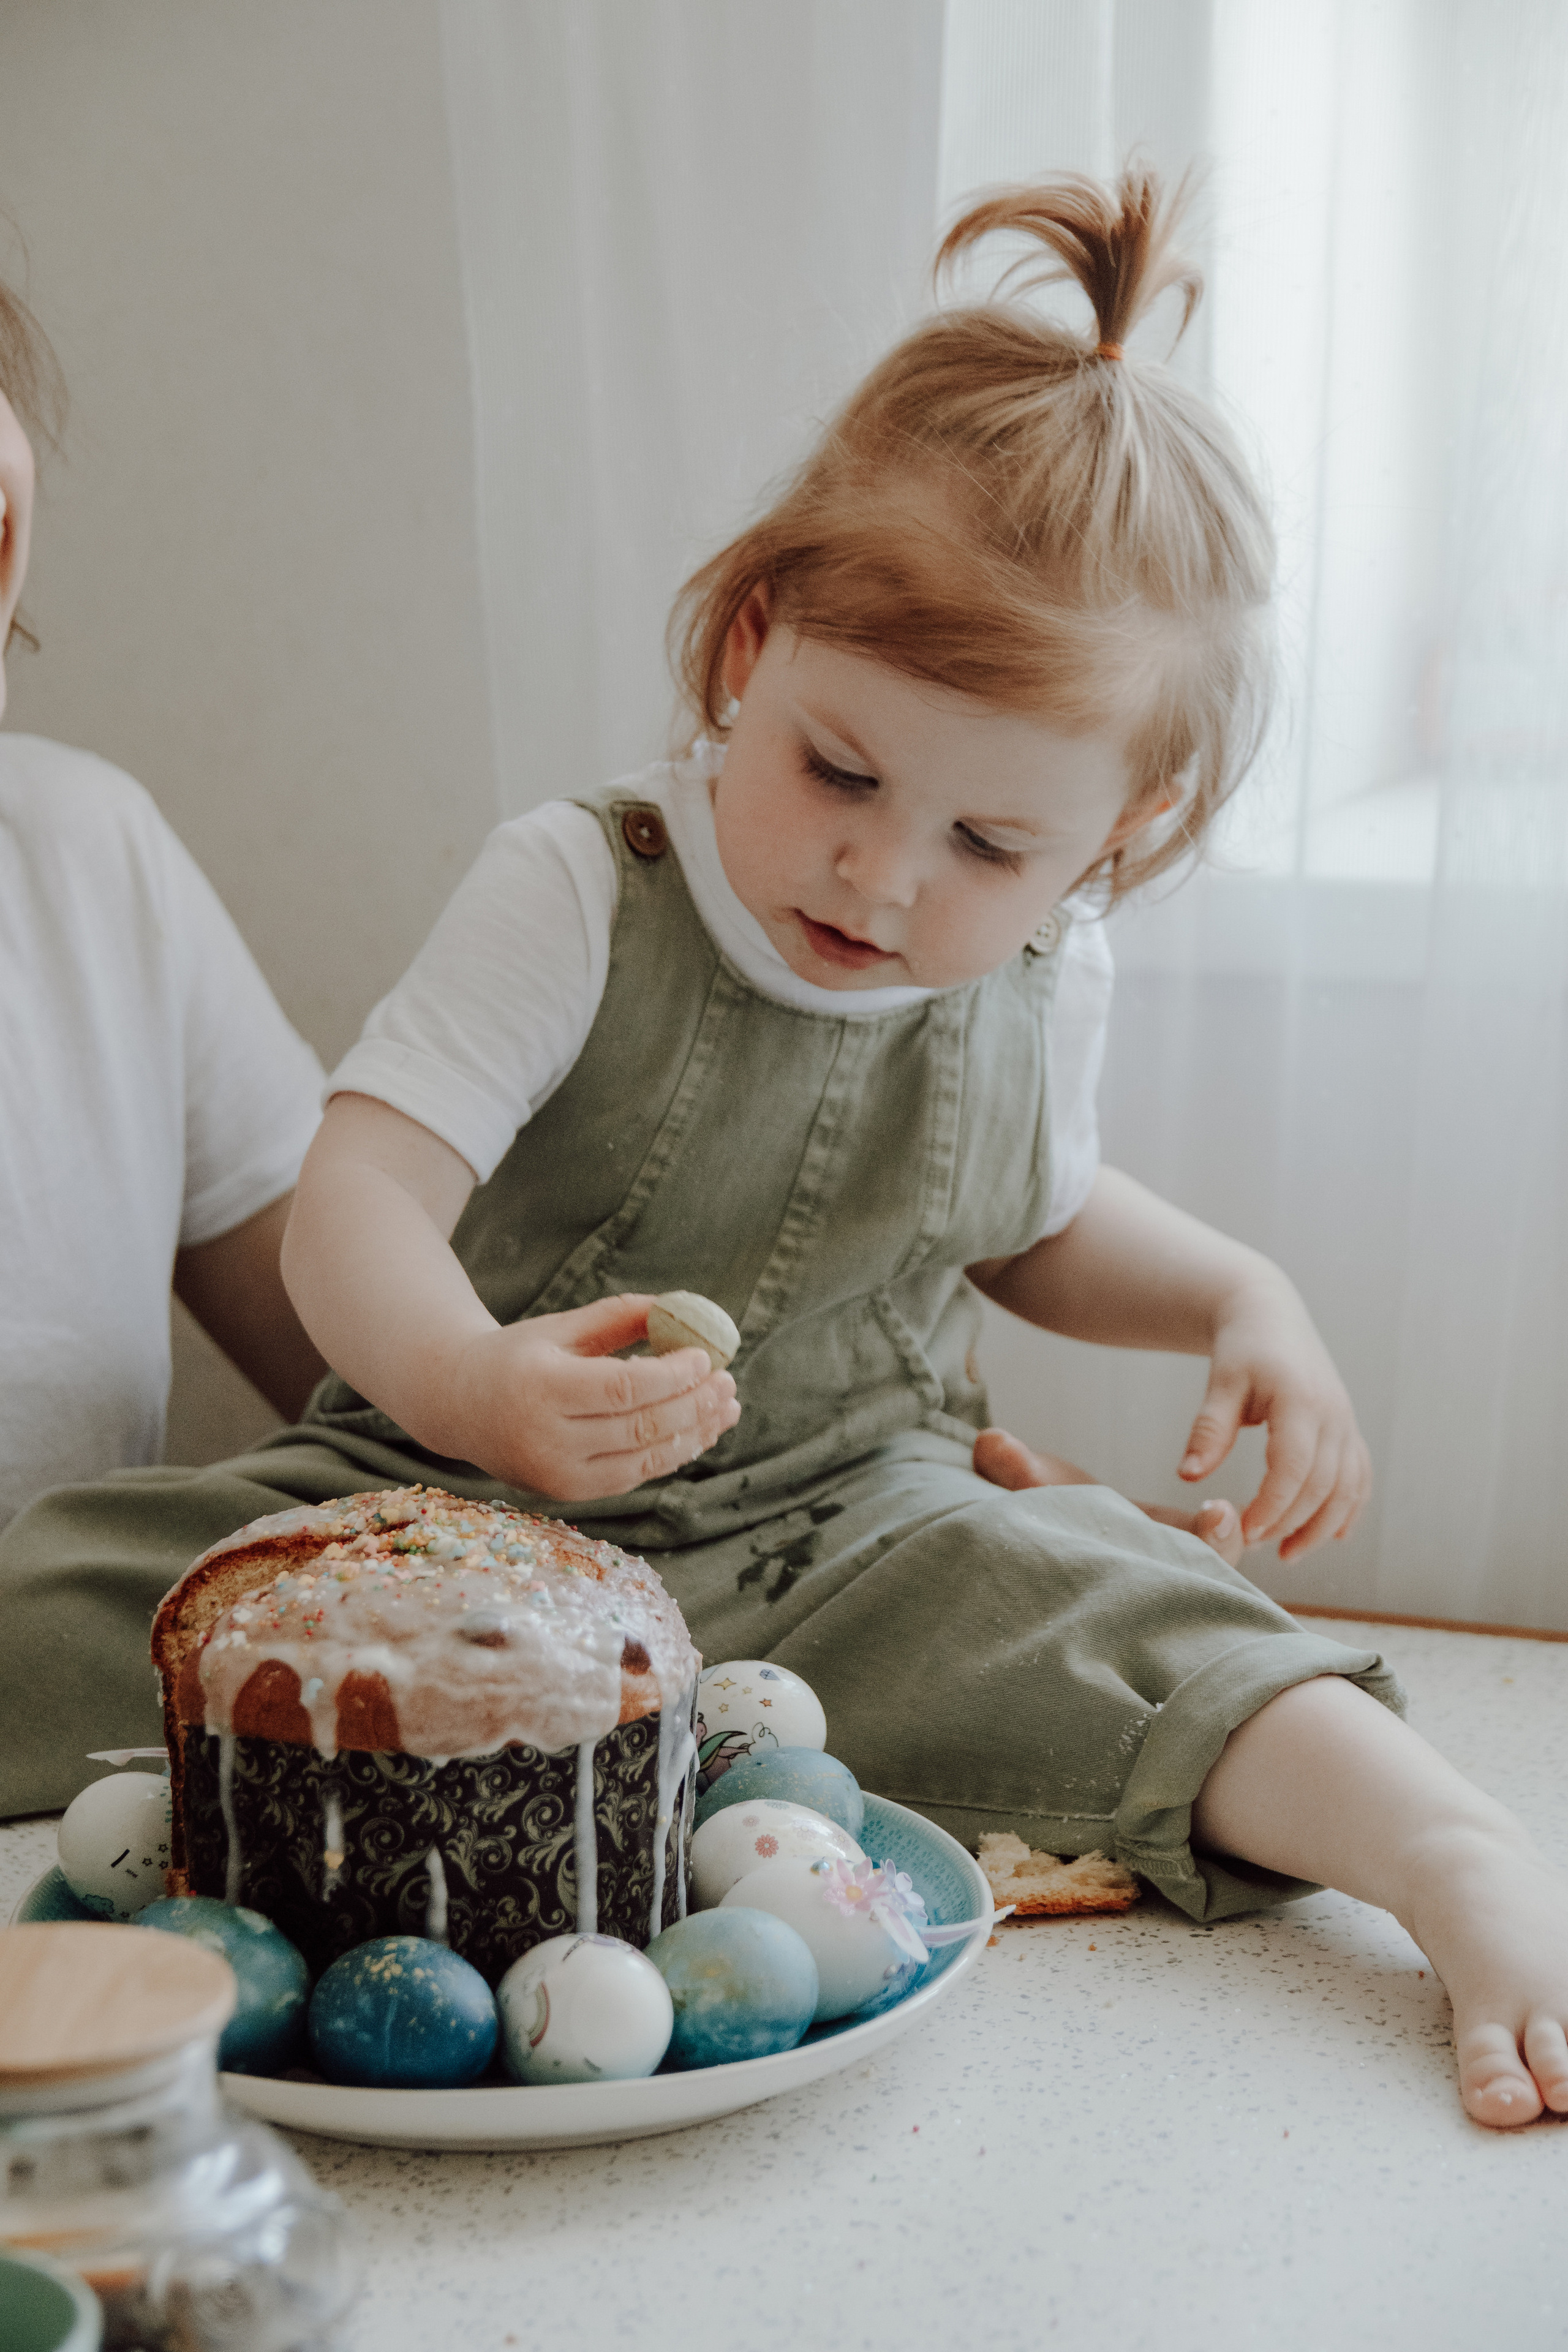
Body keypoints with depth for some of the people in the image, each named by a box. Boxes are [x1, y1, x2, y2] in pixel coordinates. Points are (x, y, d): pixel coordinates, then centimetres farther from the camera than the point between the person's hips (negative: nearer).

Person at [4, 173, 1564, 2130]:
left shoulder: (1020, 981, 3)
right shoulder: (574, 895, -12)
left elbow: (1030, 1220, 23)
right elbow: (357, 1195, -22)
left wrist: (1242, 1295, 4)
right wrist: (468, 1385, -44)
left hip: (834, 1542, 2)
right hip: (460, 1508, -1)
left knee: (1071, 1600, -28)